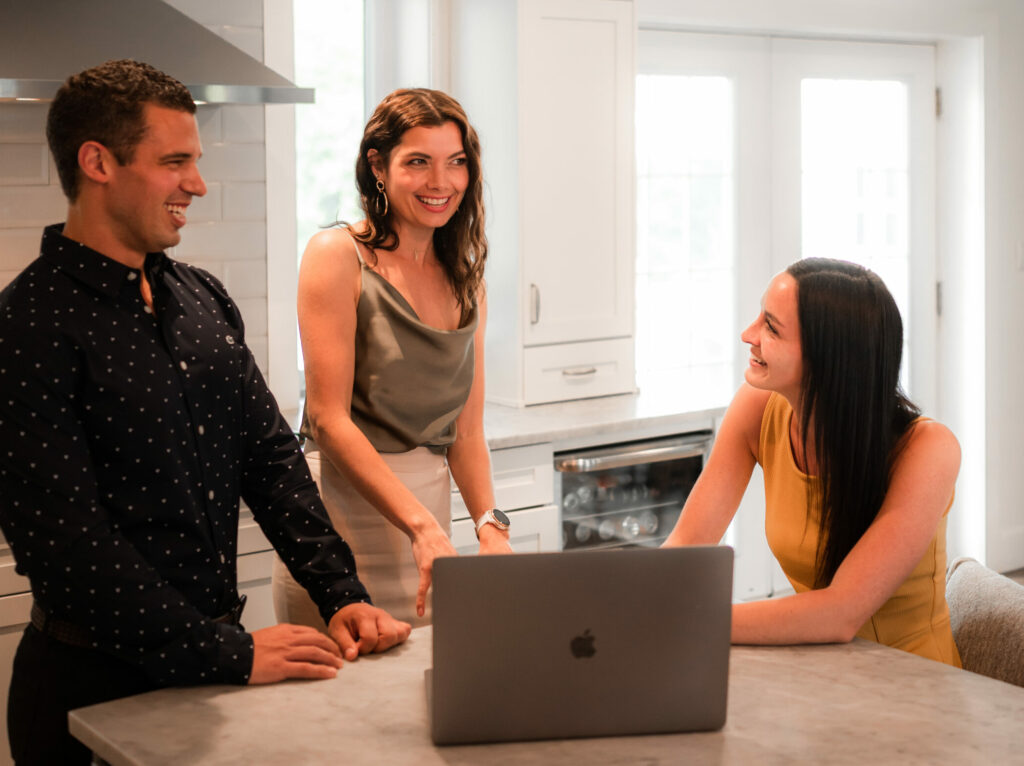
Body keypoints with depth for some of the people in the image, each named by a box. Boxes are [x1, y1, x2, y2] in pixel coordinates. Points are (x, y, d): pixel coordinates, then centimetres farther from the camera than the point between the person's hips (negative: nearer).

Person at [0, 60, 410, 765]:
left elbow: (271, 456, 11)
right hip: (98, 684, -7)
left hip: (220, 665, 7)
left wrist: (342, 594, 0)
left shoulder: (203, 300, 8)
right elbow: (64, 541, -21)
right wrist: (225, 655, -21)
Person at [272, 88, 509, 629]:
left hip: (429, 514, 6)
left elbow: (466, 431, 12)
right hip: (344, 513, -5)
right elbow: (328, 418, -13)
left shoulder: (465, 280, 12)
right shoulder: (338, 255, -6)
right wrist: (423, 527, -20)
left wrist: (491, 528, -5)